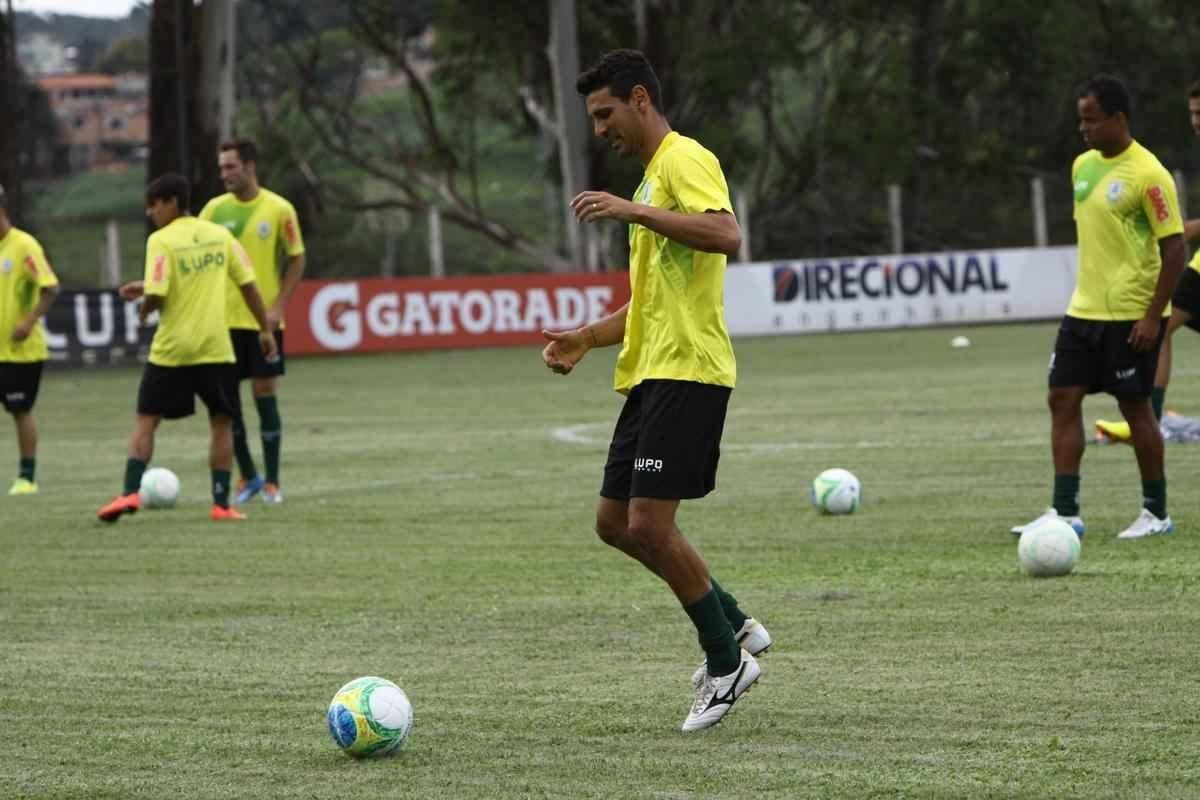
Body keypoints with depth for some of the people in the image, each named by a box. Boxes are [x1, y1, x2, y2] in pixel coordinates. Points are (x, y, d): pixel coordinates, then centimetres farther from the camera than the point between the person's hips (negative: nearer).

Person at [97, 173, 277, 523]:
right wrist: (265, 329, 12)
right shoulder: (220, 234, 4)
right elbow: (248, 284, 5)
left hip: (171, 350, -3)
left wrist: (144, 308, 5)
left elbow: (157, 295, -18)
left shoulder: (161, 241, -10)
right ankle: (221, 503, 6)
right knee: (221, 422, 11)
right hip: (215, 348, 3)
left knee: (145, 420, 6)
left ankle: (130, 492, -7)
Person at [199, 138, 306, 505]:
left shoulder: (279, 209, -5)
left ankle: (272, 481, 7)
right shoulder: (215, 209, 2)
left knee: (266, 394, -2)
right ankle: (247, 476, 17)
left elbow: (297, 259, 0)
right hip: (224, 319, 3)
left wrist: (278, 306, -9)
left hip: (264, 320, -3)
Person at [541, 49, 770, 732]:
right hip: (652, 373, 11)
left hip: (687, 370, -11)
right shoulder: (654, 175, 24)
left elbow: (726, 235, -28)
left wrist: (632, 211, -27)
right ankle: (734, 626, 18)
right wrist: (588, 338, 17)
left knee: (649, 522, -13)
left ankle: (726, 662, -1)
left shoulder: (684, 160, -8)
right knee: (616, 522, 10)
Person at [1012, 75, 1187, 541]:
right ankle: (1064, 512, 2)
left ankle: (1156, 513, 13)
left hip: (1131, 316, -8)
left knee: (1134, 406, 0)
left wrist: (1153, 316, -19)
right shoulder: (1083, 166, 9)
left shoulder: (1147, 175, -15)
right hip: (1084, 310, 8)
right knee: (1063, 400, 1)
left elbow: (1174, 247, -16)